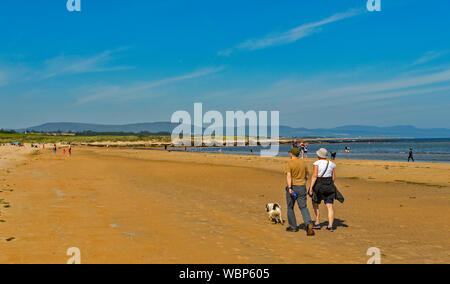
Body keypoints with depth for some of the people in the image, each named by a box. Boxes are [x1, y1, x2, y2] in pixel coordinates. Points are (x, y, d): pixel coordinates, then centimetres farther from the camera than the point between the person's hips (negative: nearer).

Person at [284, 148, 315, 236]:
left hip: (292, 187, -4)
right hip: (302, 188, 4)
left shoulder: (289, 164, -9)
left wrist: (290, 188, -29)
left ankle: (293, 227, 21)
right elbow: (307, 176, 14)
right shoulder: (303, 163, 7)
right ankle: (309, 223, -22)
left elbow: (288, 176, -23)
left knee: (290, 207, 13)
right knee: (303, 207, 2)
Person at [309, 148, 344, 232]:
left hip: (318, 186, -3)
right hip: (329, 186, 3)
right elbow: (334, 177, 8)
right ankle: (330, 226, -3)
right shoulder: (331, 164, 3)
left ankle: (317, 223, 16)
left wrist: (311, 187, -17)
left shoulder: (317, 163, -11)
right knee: (330, 206, 2)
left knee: (316, 204, 16)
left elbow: (314, 176, -17)